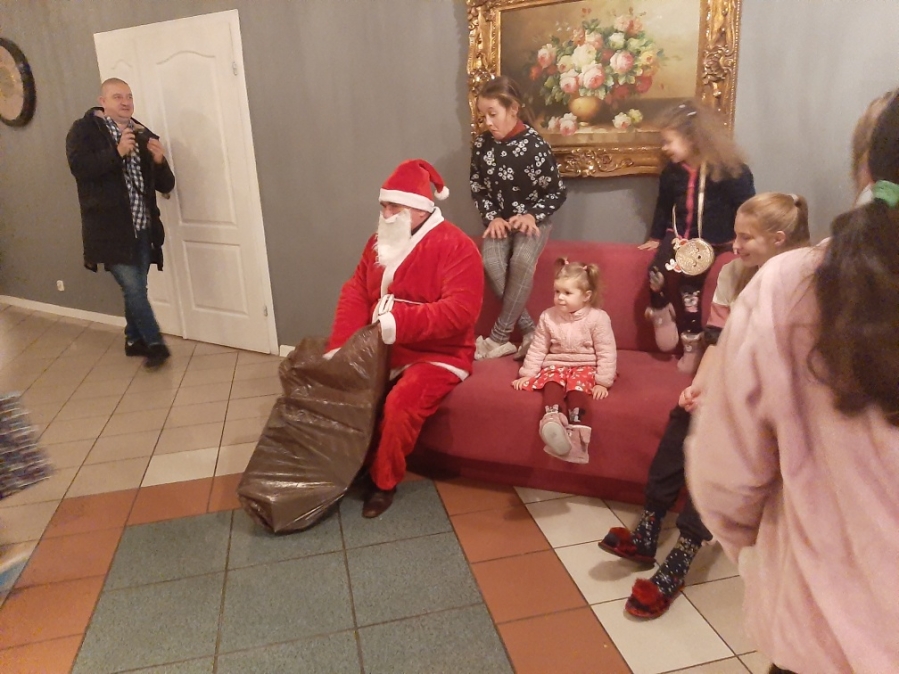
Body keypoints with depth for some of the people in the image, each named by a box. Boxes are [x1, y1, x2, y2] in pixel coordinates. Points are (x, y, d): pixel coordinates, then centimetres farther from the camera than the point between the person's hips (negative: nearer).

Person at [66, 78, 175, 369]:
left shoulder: (144, 135, 12)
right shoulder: (84, 130, 0)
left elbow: (166, 185, 11)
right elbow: (78, 166, -17)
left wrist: (160, 161, -8)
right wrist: (117, 152, -25)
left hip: (143, 228, 5)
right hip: (111, 229, -4)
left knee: (136, 288, 13)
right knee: (134, 289, -6)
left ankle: (134, 340, 30)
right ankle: (155, 343, 6)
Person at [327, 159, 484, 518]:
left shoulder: (455, 246, -14)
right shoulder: (379, 243, 9)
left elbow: (461, 311, -25)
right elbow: (354, 293, 2)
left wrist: (400, 321, -34)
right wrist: (338, 349, -13)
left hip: (437, 354, -6)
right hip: (382, 349, 7)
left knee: (399, 404, -29)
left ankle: (383, 481, -4)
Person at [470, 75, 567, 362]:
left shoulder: (534, 144, -13)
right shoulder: (482, 144, -1)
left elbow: (557, 192, -6)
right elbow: (477, 188, 9)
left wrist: (532, 215, -19)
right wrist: (492, 217, -6)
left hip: (532, 220, -3)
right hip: (500, 221, 3)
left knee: (522, 260, -33)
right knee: (491, 263, -28)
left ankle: (500, 337, -25)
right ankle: (529, 330, -19)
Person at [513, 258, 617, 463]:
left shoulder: (597, 318, -9)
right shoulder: (548, 317, 0)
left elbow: (606, 353, -7)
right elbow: (537, 349, 6)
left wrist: (603, 382, -11)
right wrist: (527, 373, 0)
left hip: (585, 366, -2)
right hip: (556, 365, 2)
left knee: (578, 385, -33)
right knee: (552, 383, -31)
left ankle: (578, 432, -44)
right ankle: (553, 420, -55)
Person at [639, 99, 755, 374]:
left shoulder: (728, 170, -12)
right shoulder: (671, 172, 4)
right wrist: (656, 237, 19)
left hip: (710, 240, -4)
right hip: (678, 235, 4)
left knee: (689, 283, -16)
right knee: (657, 272, -23)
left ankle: (692, 345, 0)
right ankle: (661, 314, 4)